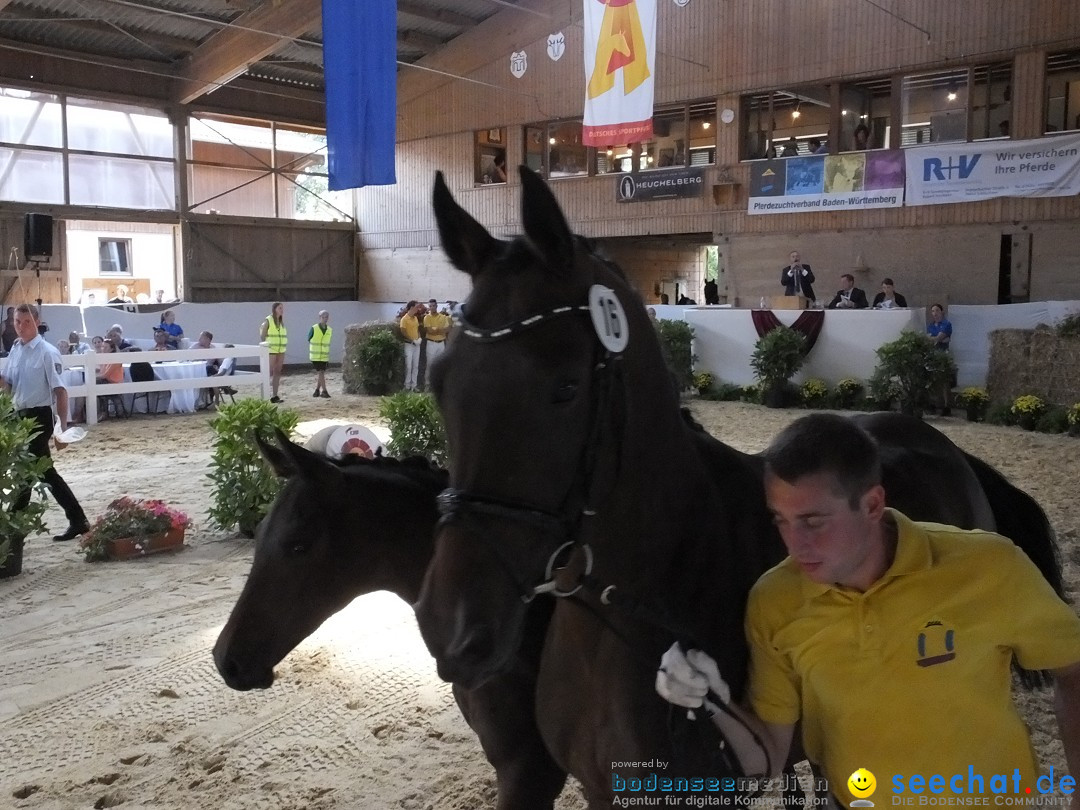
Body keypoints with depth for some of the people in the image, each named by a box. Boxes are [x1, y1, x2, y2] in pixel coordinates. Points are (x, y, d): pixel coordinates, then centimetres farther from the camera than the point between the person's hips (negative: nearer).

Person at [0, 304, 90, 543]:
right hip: (21, 416, 8)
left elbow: (60, 391, -15)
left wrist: (63, 427, -19)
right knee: (44, 471, 10)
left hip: (39, 417, -8)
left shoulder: (47, 352, -13)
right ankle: (78, 521, 17)